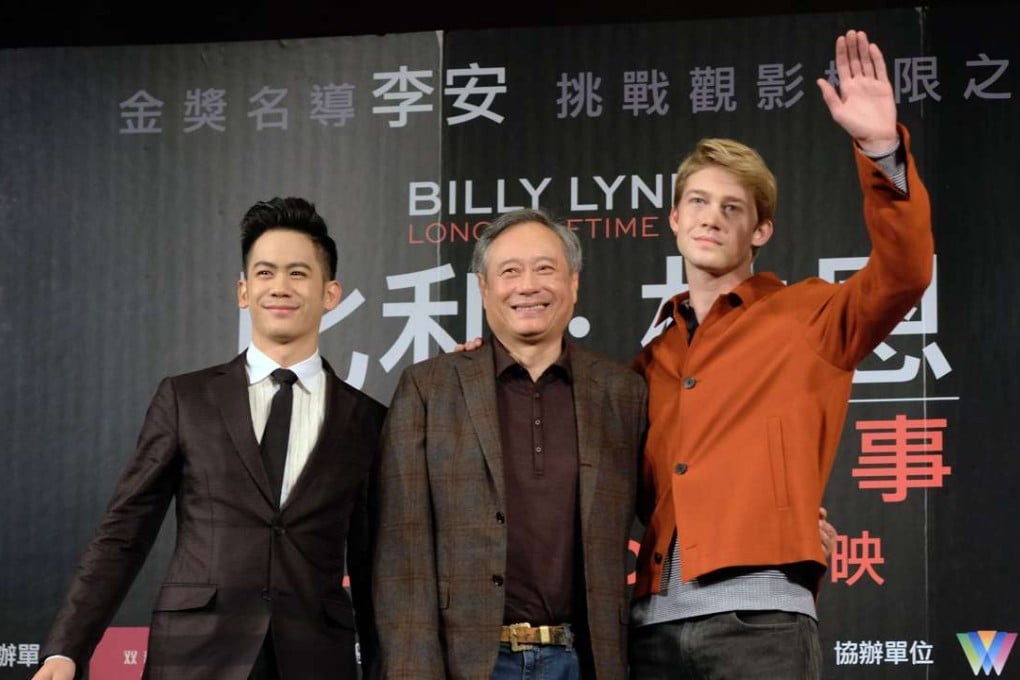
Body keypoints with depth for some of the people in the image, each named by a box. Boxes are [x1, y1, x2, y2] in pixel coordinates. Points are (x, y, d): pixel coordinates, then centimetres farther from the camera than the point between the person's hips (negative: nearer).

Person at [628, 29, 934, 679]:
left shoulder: (807, 317, 8)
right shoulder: (653, 359, 21)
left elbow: (904, 275, -9)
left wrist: (882, 148, -22)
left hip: (758, 616, -4)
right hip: (656, 622, 4)